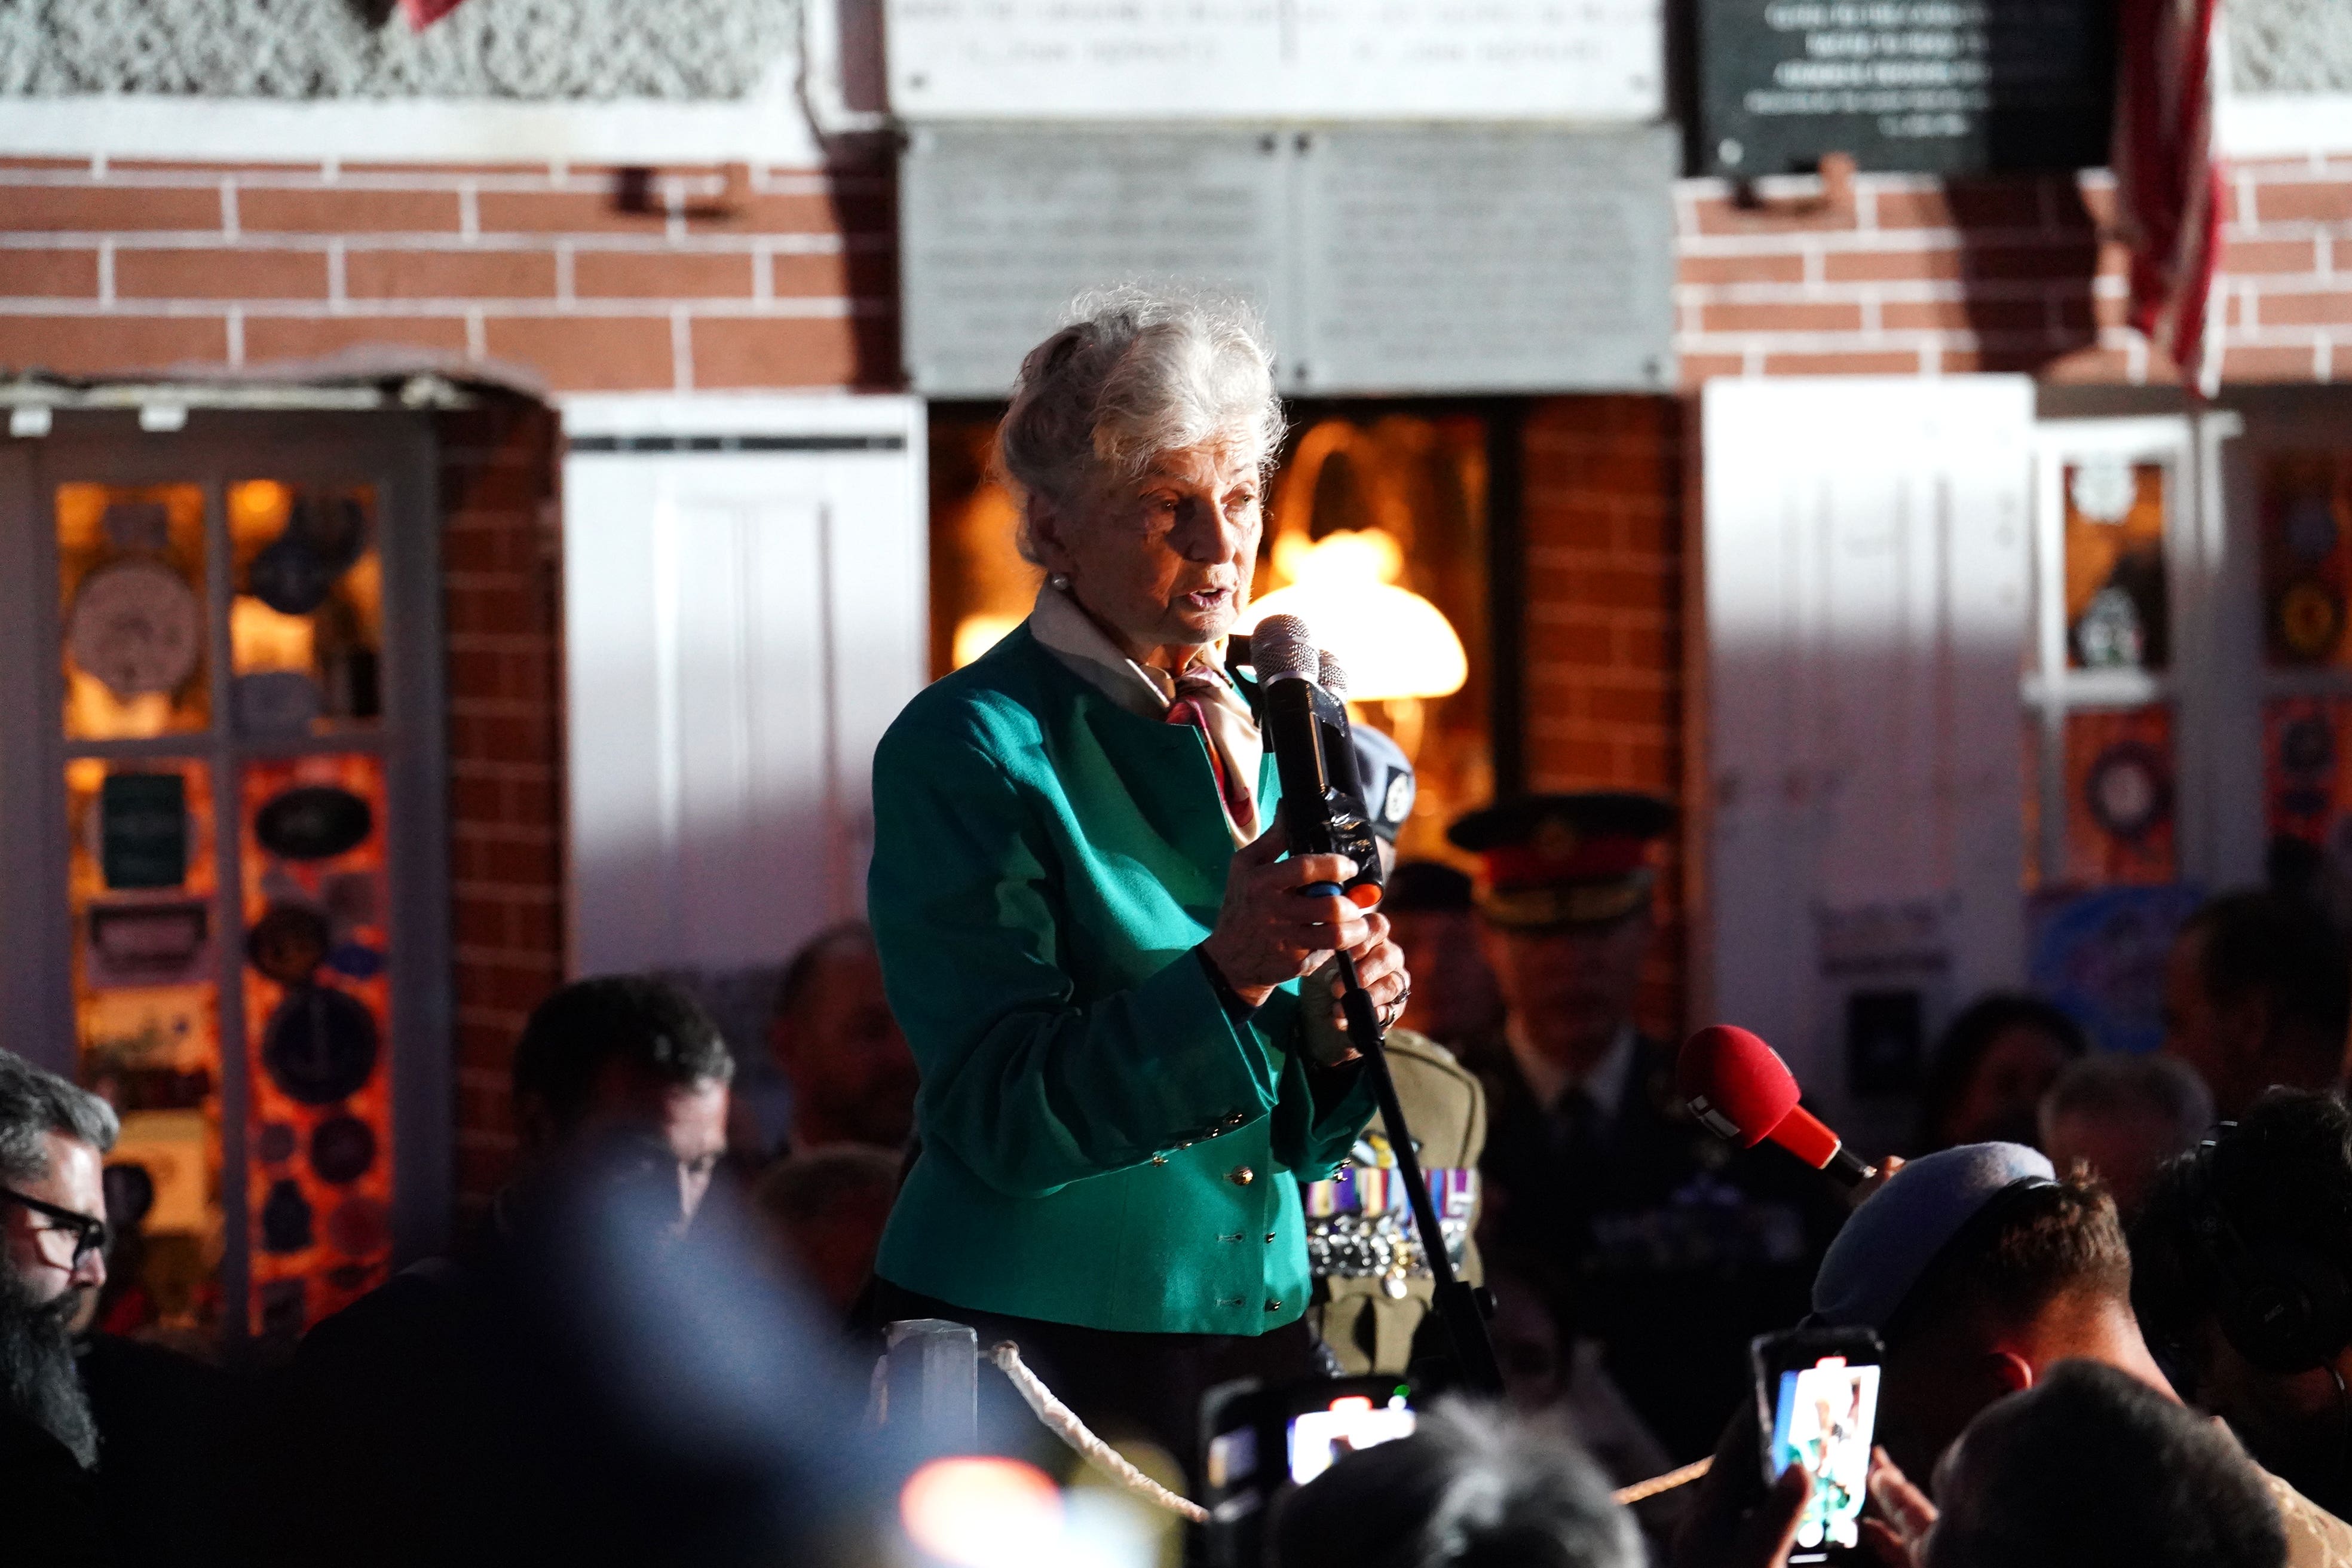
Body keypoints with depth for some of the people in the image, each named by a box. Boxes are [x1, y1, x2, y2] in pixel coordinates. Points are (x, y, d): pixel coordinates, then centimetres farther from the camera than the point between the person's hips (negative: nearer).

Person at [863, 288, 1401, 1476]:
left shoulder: (1271, 735, 10)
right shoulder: (966, 749, -10)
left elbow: (1292, 1137, 14)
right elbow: (1001, 1120, -17)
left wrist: (1335, 1031, -8)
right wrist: (1226, 974, -28)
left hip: (1255, 1322, 6)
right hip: (1037, 1336, -6)